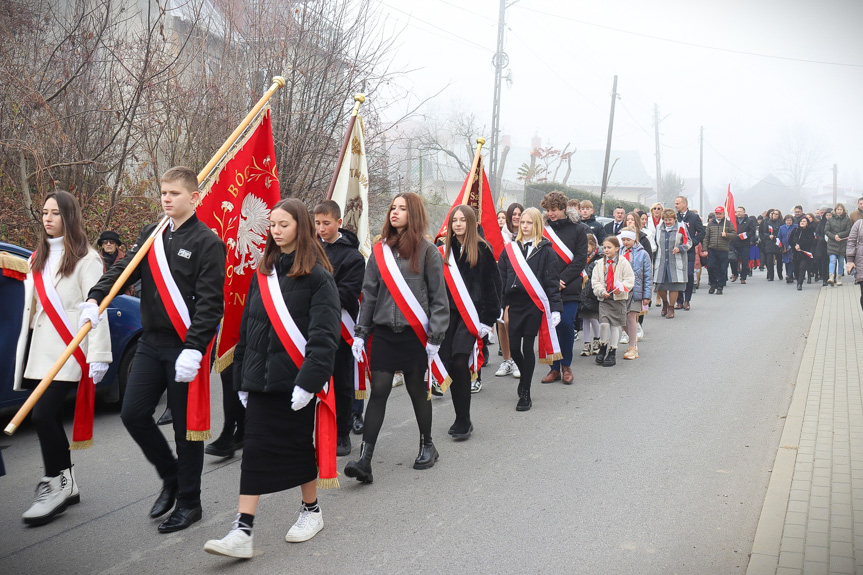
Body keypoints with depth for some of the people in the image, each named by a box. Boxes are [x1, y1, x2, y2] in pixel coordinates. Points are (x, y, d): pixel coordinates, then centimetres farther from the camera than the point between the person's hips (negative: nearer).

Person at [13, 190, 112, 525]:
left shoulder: (85, 259, -5)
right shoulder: (38, 259, 19)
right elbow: (30, 306, 20)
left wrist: (98, 355, -16)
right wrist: (23, 354, 16)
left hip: (67, 352, -7)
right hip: (39, 351, 7)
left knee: (43, 415, -14)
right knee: (49, 418, 7)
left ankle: (56, 484, -2)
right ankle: (66, 485, 18)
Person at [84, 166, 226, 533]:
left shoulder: (207, 242, -9)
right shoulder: (151, 235, 12)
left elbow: (210, 302, -15)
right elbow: (124, 269, 2)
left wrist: (193, 349, -22)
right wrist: (96, 298, -17)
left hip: (187, 347, -6)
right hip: (151, 343, 6)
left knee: (186, 425, 2)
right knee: (133, 413, 3)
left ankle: (189, 502, 18)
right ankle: (171, 475, 26)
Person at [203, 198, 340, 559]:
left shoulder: (317, 275, -8)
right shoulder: (264, 272, 11)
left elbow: (324, 334, -14)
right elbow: (247, 327, 15)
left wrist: (309, 380, -21)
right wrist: (241, 377, 14)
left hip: (296, 379, -5)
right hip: (261, 379, 5)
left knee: (299, 445, 8)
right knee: (254, 450, 1)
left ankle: (312, 512, 30)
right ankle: (242, 534, 1)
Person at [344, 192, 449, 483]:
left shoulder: (427, 251, -2)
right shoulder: (381, 250, 8)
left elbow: (439, 297, -2)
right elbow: (369, 294, 10)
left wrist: (435, 337, -6)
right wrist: (360, 333, 6)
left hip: (414, 333, -2)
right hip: (383, 332, 3)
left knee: (417, 389, 10)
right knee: (378, 391, -1)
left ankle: (427, 446, 31)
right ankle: (364, 460, -3)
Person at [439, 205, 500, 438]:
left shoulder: (482, 249, 0)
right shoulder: (444, 250, 12)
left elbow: (492, 284, 0)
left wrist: (489, 317, -5)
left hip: (471, 314, -4)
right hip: (448, 312, 4)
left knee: (460, 361, -16)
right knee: (450, 364, 3)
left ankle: (464, 421, -6)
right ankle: (461, 419, 16)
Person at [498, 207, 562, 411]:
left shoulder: (546, 250, -1)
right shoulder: (510, 249, 9)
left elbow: (552, 281, -4)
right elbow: (501, 278, 8)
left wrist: (555, 308, -11)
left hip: (535, 305, -3)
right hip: (515, 304, 3)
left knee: (527, 347, 0)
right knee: (513, 347, 2)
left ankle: (525, 393, 12)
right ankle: (525, 376, 32)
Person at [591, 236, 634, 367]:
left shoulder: (623, 262, -2)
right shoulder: (600, 263, 7)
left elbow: (629, 280, -4)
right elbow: (595, 281, 6)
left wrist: (621, 288, -19)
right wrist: (601, 291, -10)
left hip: (619, 298, -2)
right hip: (604, 298, 2)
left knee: (615, 325, 4)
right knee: (604, 323, -12)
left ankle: (612, 352, 14)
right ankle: (603, 347, 10)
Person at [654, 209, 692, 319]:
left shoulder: (680, 228, -1)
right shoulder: (659, 228, 11)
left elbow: (688, 242, 2)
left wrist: (679, 248, -16)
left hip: (676, 262, -3)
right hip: (661, 261, 3)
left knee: (674, 285, -2)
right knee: (660, 286, 2)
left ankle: (671, 308, 12)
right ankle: (665, 303, 29)